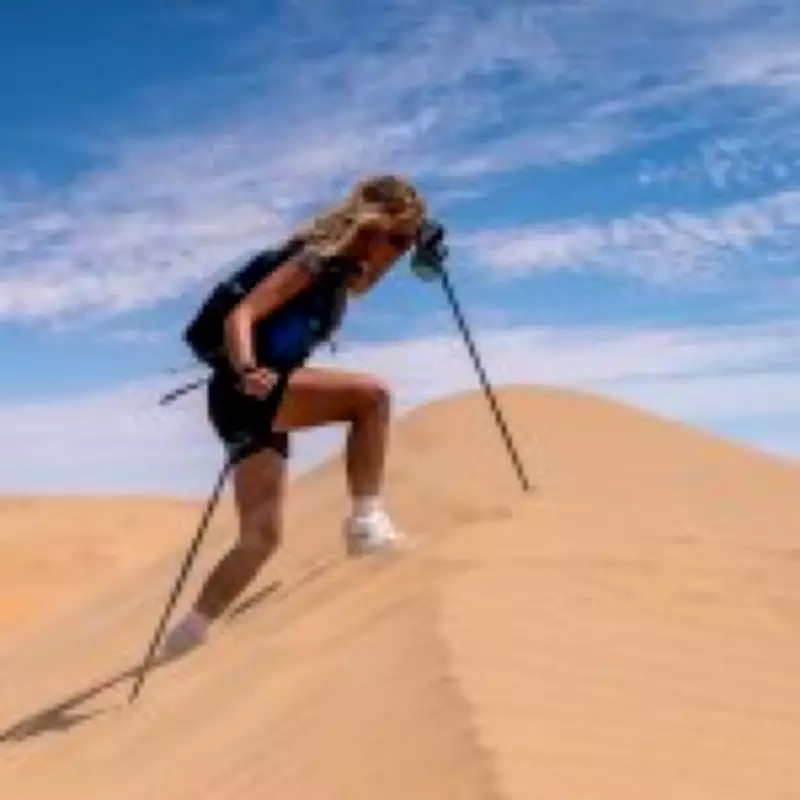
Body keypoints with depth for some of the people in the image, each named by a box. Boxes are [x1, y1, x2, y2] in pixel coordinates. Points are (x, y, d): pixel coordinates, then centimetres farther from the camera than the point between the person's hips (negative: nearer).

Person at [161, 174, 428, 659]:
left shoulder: (344, 270, 12)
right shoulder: (318, 258, -13)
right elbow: (241, 315, -22)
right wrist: (247, 372, -41)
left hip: (264, 400, 9)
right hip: (246, 392, -9)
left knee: (262, 536, 9)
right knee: (371, 393, -23)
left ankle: (187, 634, 15)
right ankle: (367, 520, -18)